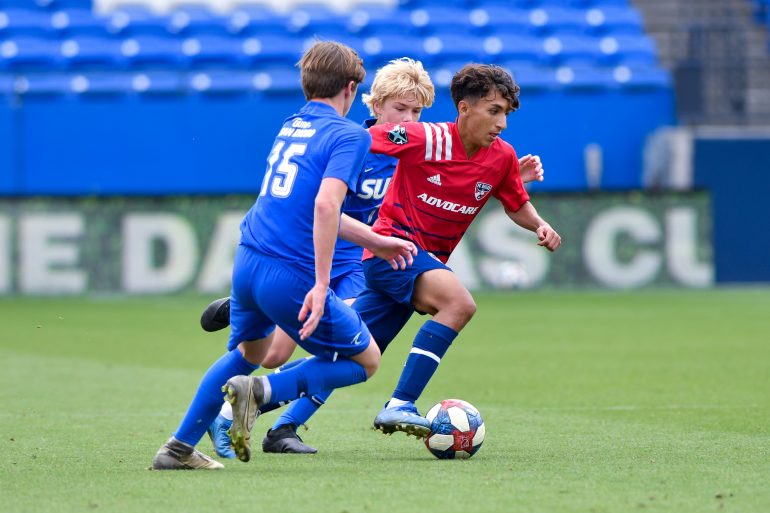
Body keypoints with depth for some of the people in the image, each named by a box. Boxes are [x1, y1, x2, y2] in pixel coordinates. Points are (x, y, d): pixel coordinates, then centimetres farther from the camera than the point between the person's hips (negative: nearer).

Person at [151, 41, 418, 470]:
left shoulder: (291, 126, 17)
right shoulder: (350, 135, -8)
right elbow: (325, 204, -24)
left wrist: (375, 241, 33)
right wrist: (321, 284, -24)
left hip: (247, 264, 7)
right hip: (291, 276, -7)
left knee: (248, 352, 33)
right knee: (366, 361, 11)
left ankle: (179, 449, 31)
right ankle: (262, 391, -8)